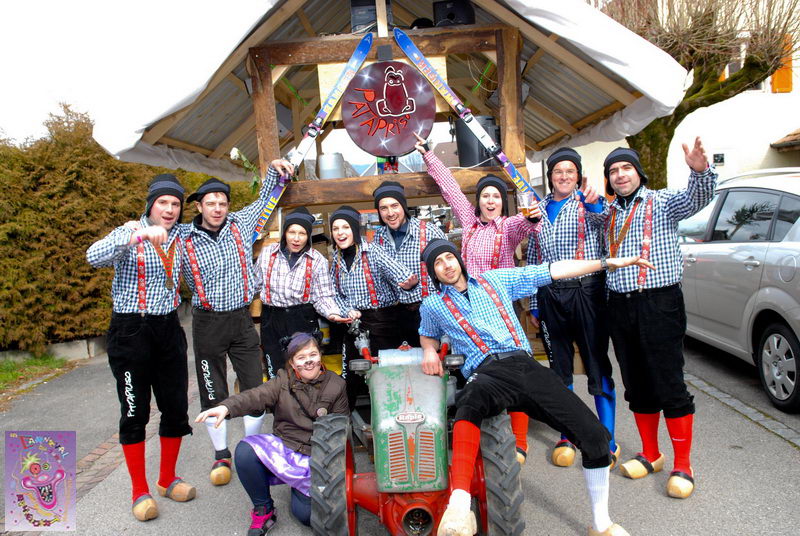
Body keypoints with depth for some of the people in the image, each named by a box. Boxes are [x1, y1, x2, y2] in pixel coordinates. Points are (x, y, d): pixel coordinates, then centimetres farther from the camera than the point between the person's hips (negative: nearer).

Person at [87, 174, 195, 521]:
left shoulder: (180, 238, 8)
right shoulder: (130, 233, -7)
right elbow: (94, 256, -27)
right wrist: (139, 235, -39)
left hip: (168, 329, 5)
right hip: (131, 330, -5)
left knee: (176, 407, 8)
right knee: (135, 412, 2)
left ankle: (167, 480, 26)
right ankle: (140, 491, 16)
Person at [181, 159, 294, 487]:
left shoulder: (240, 224, 0)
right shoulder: (184, 240, -6)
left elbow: (264, 198, 16)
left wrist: (274, 169, 6)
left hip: (242, 319, 2)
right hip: (207, 323, -1)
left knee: (255, 389, 4)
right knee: (213, 394, 9)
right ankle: (221, 455, 26)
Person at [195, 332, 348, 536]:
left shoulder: (335, 385, 1)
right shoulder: (283, 381, 2)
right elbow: (256, 396, -17)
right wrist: (225, 407, -38)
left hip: (315, 456, -1)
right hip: (282, 447, 2)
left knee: (305, 513, -19)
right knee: (245, 451, -28)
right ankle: (263, 509, -5)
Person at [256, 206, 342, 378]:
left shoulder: (317, 260, -4)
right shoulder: (267, 253, 2)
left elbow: (322, 296, -5)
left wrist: (332, 313, -22)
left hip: (303, 320, -2)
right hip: (272, 319, 2)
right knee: (276, 373, 9)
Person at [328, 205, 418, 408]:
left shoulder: (372, 252, -10)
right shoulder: (337, 259, 7)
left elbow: (396, 272, -24)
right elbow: (336, 293, 12)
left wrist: (406, 283, -46)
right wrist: (347, 311, -7)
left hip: (382, 321, -5)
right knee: (351, 374, 13)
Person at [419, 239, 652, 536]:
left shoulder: (495, 279, 17)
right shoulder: (433, 305, 16)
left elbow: (553, 270, 16)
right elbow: (428, 333, 37)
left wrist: (607, 262, 13)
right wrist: (429, 351, 11)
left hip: (524, 364, 3)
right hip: (487, 375, -3)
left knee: (594, 434, -11)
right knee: (471, 400, -43)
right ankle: (459, 505, -51)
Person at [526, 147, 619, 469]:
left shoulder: (590, 203, 3)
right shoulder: (538, 209, 13)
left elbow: (608, 220, -20)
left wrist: (595, 204, -41)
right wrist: (534, 303, 12)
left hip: (587, 291, -3)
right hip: (549, 295, 4)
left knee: (597, 366, 1)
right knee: (559, 367, 10)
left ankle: (608, 442, 11)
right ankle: (567, 437, 22)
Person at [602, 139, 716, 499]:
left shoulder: (662, 202, 0)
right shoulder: (609, 214, 15)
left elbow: (697, 199, -20)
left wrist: (700, 171, -41)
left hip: (659, 304, -5)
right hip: (620, 306, 5)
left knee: (669, 385, -3)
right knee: (637, 386, 11)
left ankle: (682, 466, 9)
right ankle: (650, 455, 26)